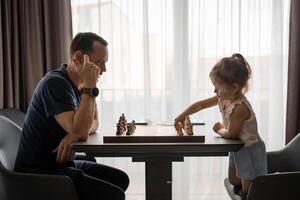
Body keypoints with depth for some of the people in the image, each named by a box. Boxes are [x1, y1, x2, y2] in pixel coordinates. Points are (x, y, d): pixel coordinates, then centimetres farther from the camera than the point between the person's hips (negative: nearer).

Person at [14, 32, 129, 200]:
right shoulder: (55, 83, -21)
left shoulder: (80, 85, 6)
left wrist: (74, 135, -13)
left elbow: (93, 124, 9)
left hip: (63, 163, 9)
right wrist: (89, 87, -25)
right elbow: (78, 130, -29)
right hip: (41, 173, -9)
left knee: (121, 179, 8)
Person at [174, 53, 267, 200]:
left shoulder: (240, 107, -34)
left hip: (250, 149, -9)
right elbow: (201, 104, 4)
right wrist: (182, 116, -1)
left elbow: (230, 134, -24)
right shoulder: (224, 98, -8)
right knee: (233, 181, 23)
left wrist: (219, 130, -4)